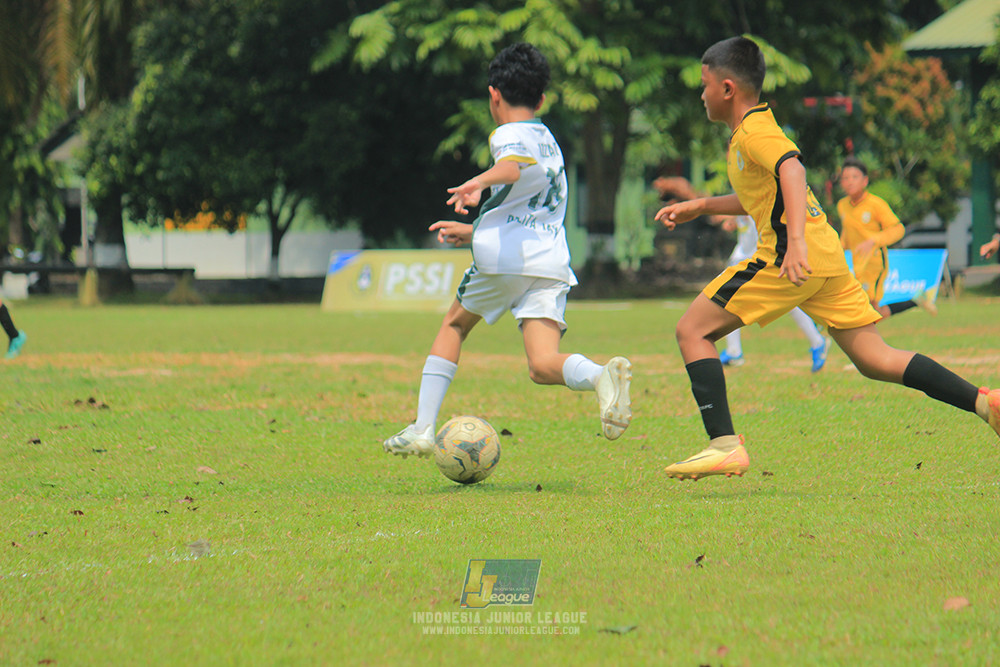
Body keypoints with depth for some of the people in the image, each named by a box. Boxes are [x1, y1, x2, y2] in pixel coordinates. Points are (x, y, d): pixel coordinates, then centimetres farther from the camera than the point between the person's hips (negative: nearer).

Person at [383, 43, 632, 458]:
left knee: (454, 326, 18)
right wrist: (474, 232, 48)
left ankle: (423, 429, 16)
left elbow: (513, 166, -24)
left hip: (505, 259, -6)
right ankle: (602, 375, -39)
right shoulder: (548, 140, 30)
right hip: (552, 263, 6)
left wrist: (480, 182, -41)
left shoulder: (509, 135, 3)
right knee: (543, 365, -7)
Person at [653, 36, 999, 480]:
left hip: (786, 257, -10)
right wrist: (699, 207, 35)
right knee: (874, 360, 7)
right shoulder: (758, 128, 24)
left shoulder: (754, 132, -6)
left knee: (693, 330, -4)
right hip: (827, 256, 10)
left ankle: (725, 444, -14)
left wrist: (796, 241, -39)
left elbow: (791, 170, -26)